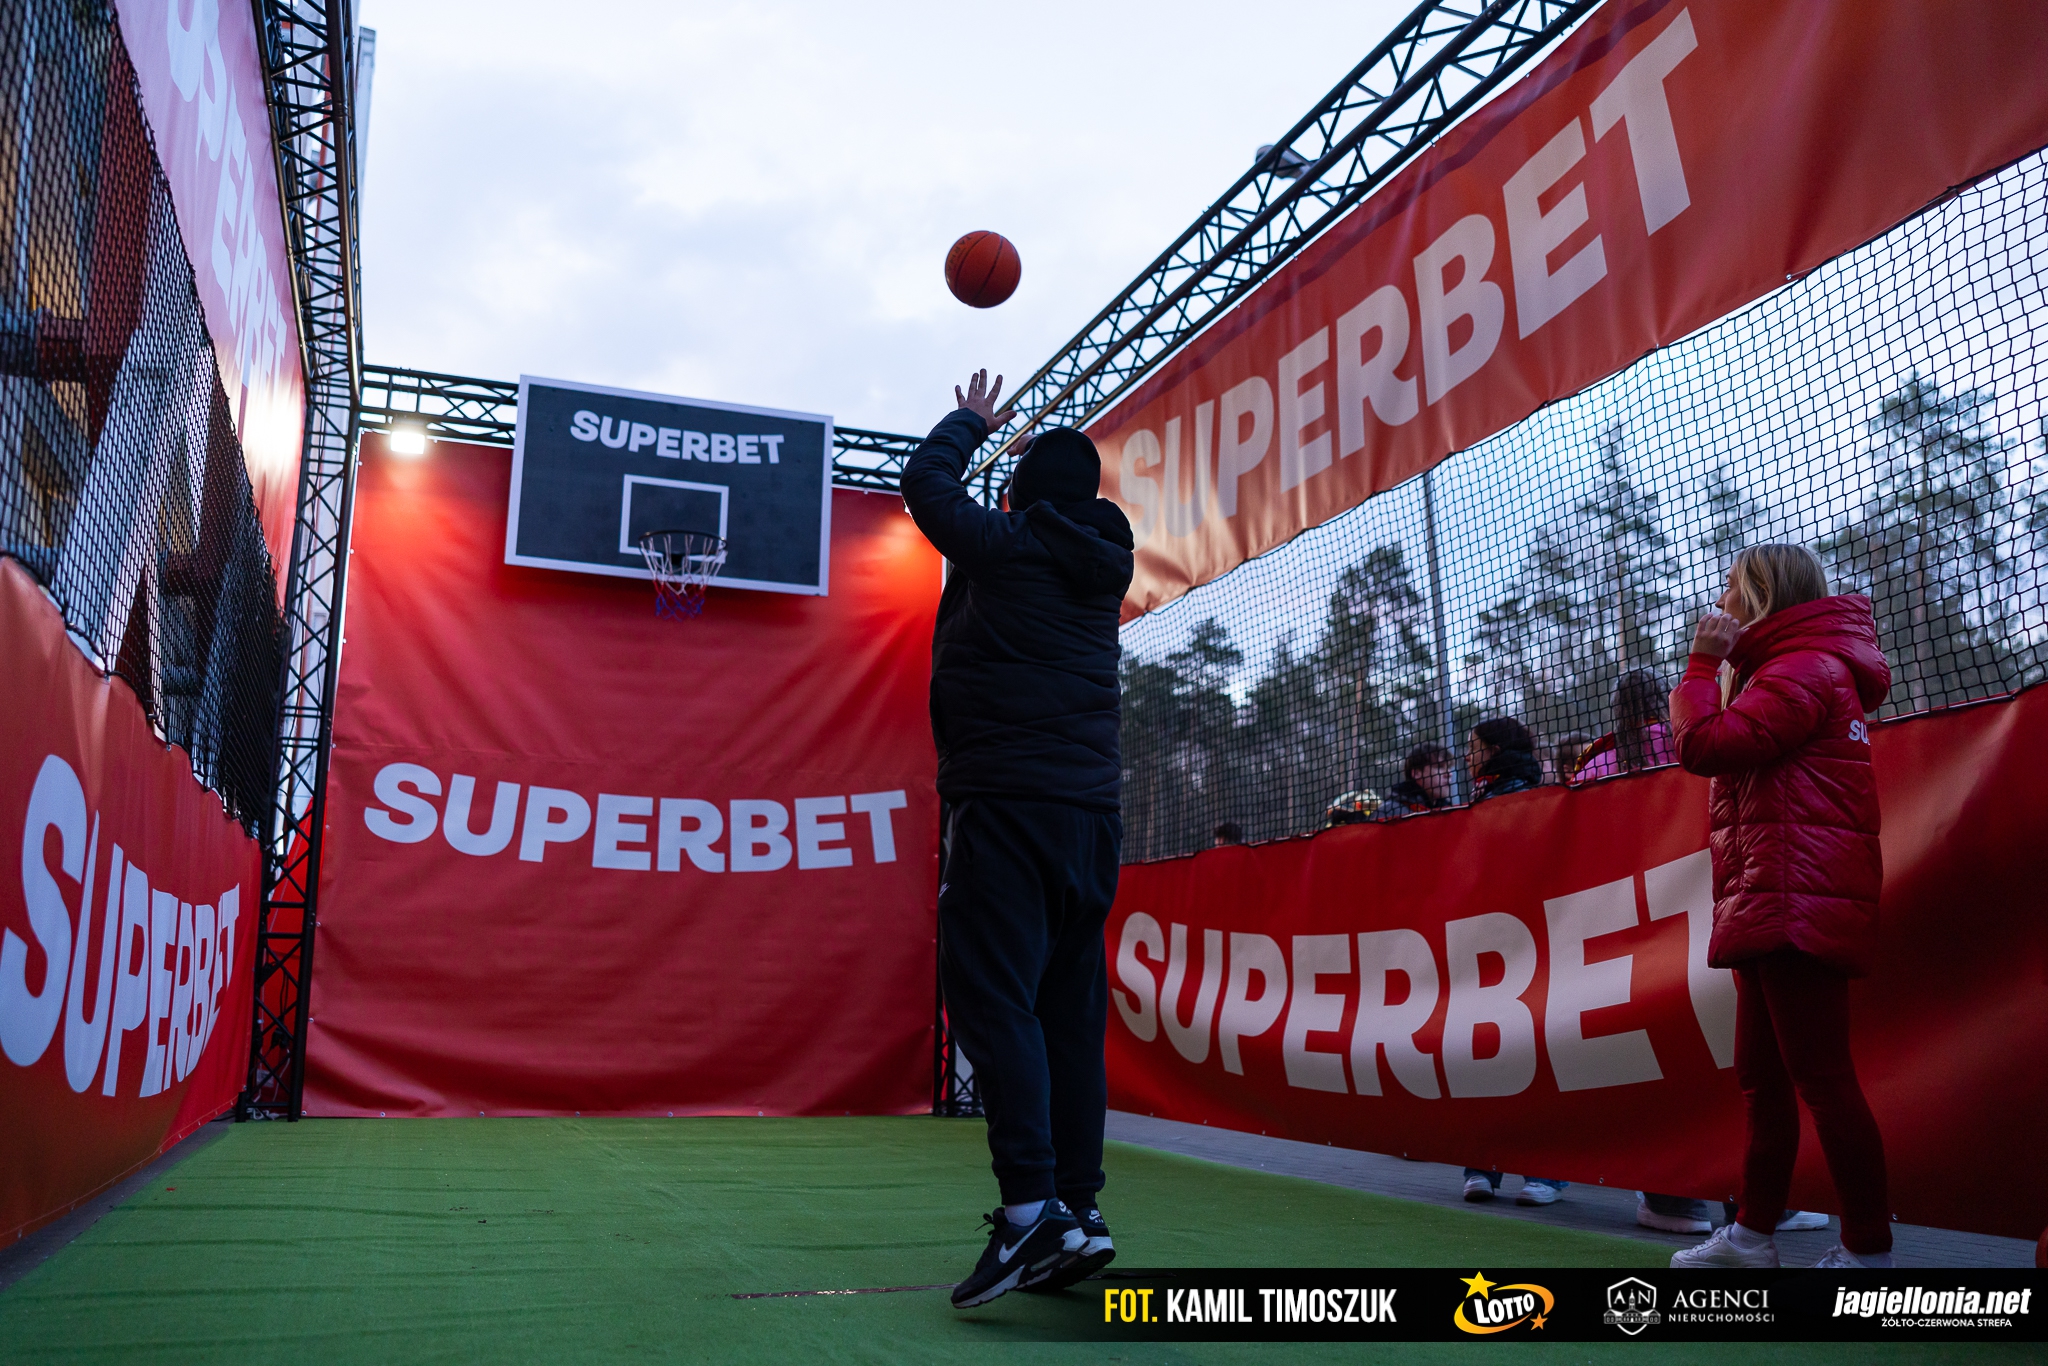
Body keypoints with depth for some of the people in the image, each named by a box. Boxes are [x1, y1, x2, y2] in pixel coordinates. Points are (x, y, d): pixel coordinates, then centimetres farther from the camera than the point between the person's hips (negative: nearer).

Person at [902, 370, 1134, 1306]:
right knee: (1068, 1011, 6)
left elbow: (924, 479, 15)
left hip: (1007, 801, -7)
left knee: (993, 995, -12)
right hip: (1093, 811, 7)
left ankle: (1032, 1209, -23)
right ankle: (1080, 1209, 6)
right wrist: (998, 432, 48)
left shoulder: (1005, 546, 1)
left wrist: (971, 422, 32)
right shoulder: (1102, 568, 17)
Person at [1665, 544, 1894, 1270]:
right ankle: (1753, 1235, 21)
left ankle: (1869, 1250, -1)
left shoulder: (1804, 669, -9)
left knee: (1821, 1077, -8)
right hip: (1771, 907, 11)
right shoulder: (1783, 671, 25)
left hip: (1796, 904, -11)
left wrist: (1703, 662, -9)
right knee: (1761, 1078, 13)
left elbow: (1705, 744, -20)